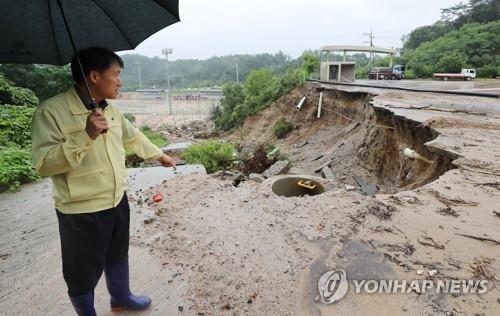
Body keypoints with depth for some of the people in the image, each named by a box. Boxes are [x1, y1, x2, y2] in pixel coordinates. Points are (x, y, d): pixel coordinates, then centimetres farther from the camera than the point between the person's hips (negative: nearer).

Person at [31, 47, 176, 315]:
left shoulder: (111, 109, 3)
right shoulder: (51, 111, -18)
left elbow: (133, 137, 19)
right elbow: (43, 164, -23)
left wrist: (159, 155, 29)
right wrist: (86, 135, -33)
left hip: (117, 200, 7)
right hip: (81, 211, -7)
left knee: (118, 255, 27)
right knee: (83, 273, 13)